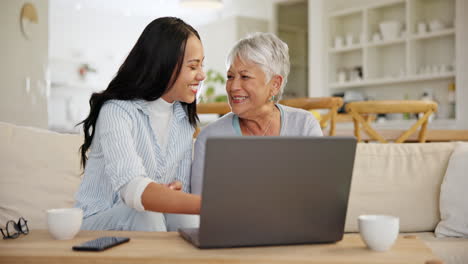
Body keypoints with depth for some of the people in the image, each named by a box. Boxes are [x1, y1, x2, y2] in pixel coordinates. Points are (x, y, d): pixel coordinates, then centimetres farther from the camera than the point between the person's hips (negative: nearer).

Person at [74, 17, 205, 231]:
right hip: (96, 224, -5)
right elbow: (132, 188, -37)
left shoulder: (184, 117, 5)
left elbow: (183, 188, 9)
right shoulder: (117, 111, -19)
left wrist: (175, 188, -17)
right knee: (145, 213, -35)